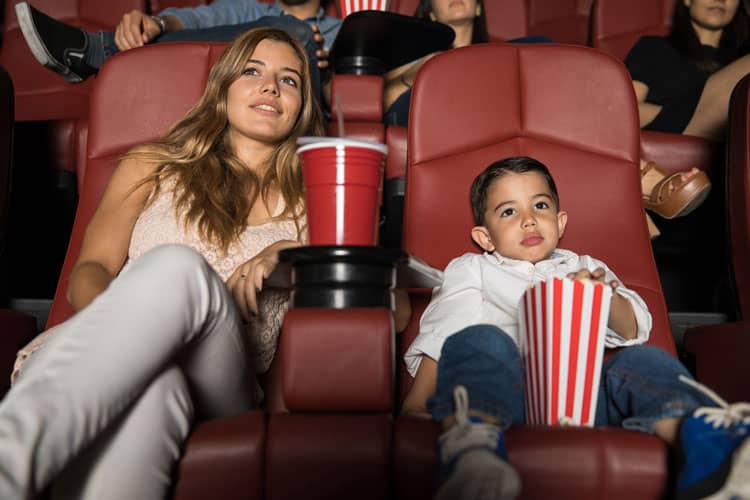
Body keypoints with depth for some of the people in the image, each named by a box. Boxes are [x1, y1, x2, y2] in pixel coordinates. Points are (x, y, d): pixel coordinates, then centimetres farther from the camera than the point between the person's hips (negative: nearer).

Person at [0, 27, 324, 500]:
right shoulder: (152, 165, 22)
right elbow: (90, 270, 10)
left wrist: (287, 253, -8)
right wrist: (115, 318, -16)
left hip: (222, 389, 0)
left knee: (178, 267, -34)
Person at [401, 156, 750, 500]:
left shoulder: (584, 269, 35)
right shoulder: (472, 269, 30)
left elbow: (633, 332, 20)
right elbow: (442, 337, 16)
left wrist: (608, 296, -3)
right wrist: (416, 403, 0)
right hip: (505, 387, -2)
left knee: (646, 360, -24)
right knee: (480, 339, -32)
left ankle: (703, 434, -57)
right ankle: (472, 450, -61)